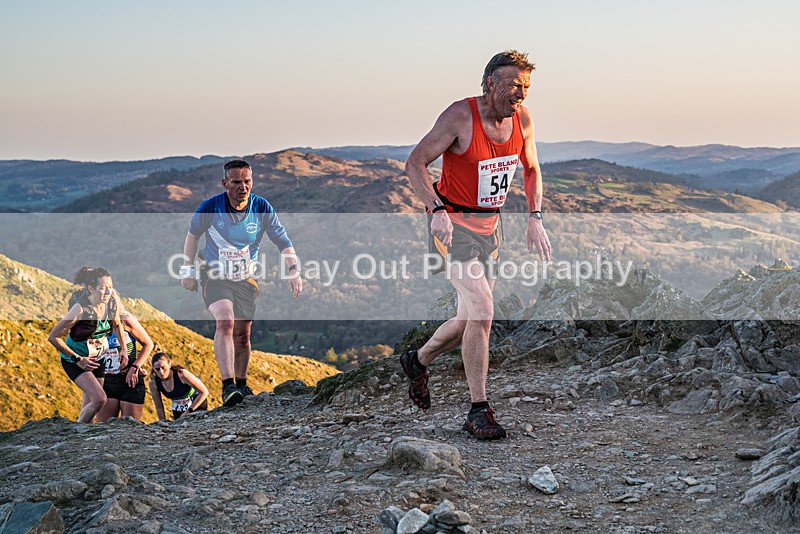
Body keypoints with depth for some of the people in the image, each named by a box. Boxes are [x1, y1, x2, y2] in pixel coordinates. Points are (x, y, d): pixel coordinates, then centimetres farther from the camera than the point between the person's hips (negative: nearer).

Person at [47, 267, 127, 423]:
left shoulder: (112, 303, -10)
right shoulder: (81, 309, -27)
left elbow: (117, 324, 14)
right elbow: (53, 337, -22)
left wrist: (123, 348, 2)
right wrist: (78, 359, -22)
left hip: (97, 359, 6)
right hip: (75, 360, -6)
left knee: (88, 407, 10)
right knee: (99, 398, -22)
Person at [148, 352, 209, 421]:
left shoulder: (181, 374, -33)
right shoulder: (153, 382, -20)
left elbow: (204, 392, -25)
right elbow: (159, 407, -6)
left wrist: (188, 411, -22)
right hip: (178, 409, 4)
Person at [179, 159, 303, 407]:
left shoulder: (262, 208, -12)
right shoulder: (211, 206, -16)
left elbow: (283, 241, -7)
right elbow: (193, 234, 2)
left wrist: (294, 271, -20)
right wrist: (187, 270, 5)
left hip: (245, 279, 3)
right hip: (215, 275, -3)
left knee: (242, 334, 9)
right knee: (225, 322, -25)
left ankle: (241, 385, 28)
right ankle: (227, 385, -30)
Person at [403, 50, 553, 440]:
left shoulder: (522, 119, 0)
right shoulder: (460, 116, -18)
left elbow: (531, 169, 16)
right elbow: (414, 164, -17)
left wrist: (535, 219, 4)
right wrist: (437, 210, -31)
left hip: (488, 225, 7)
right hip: (453, 222, -7)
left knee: (470, 320, 13)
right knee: (482, 311, -19)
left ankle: (418, 360, 40)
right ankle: (479, 411, -11)